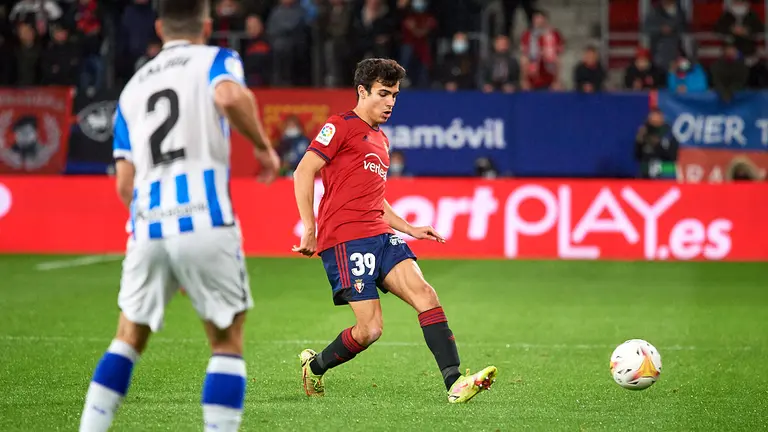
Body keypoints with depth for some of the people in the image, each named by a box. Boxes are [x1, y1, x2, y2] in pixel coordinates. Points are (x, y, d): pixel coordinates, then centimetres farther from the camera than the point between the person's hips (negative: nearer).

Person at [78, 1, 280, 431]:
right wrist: (264, 148, -3)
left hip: (147, 229, 4)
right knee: (228, 342, 8)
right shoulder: (216, 60, 9)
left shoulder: (132, 87, 21)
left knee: (129, 338, 19)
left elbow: (125, 185, 16)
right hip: (206, 223, -4)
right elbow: (231, 97, -18)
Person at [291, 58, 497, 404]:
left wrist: (409, 229, 25)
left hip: (380, 236, 8)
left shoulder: (381, 141, 26)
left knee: (425, 294, -15)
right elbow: (304, 172, -10)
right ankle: (314, 365, 15)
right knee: (370, 328, -12)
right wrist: (309, 229, -14)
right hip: (345, 238, -8)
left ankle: (455, 382, -24)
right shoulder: (341, 126, -1)